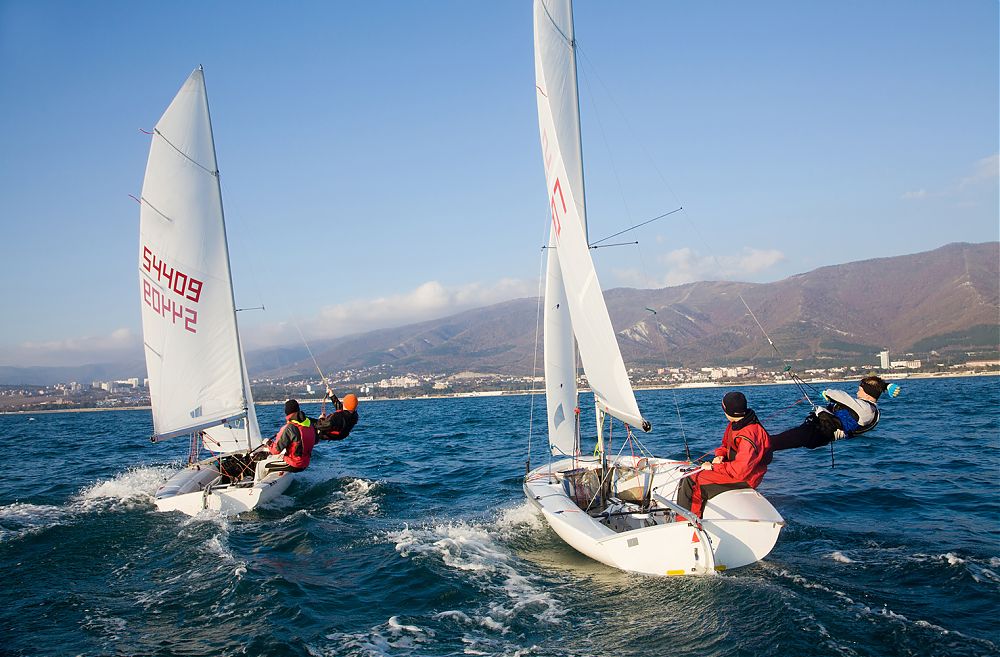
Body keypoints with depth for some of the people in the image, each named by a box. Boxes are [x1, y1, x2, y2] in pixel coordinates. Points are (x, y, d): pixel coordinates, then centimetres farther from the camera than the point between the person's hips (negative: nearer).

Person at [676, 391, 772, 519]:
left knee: (691, 482, -16)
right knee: (689, 474, 9)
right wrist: (720, 455, -2)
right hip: (734, 467, 11)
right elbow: (726, 445, 21)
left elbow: (741, 470, -32)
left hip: (743, 479, -11)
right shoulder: (736, 424, 4)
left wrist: (713, 467, -21)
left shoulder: (749, 436, -28)